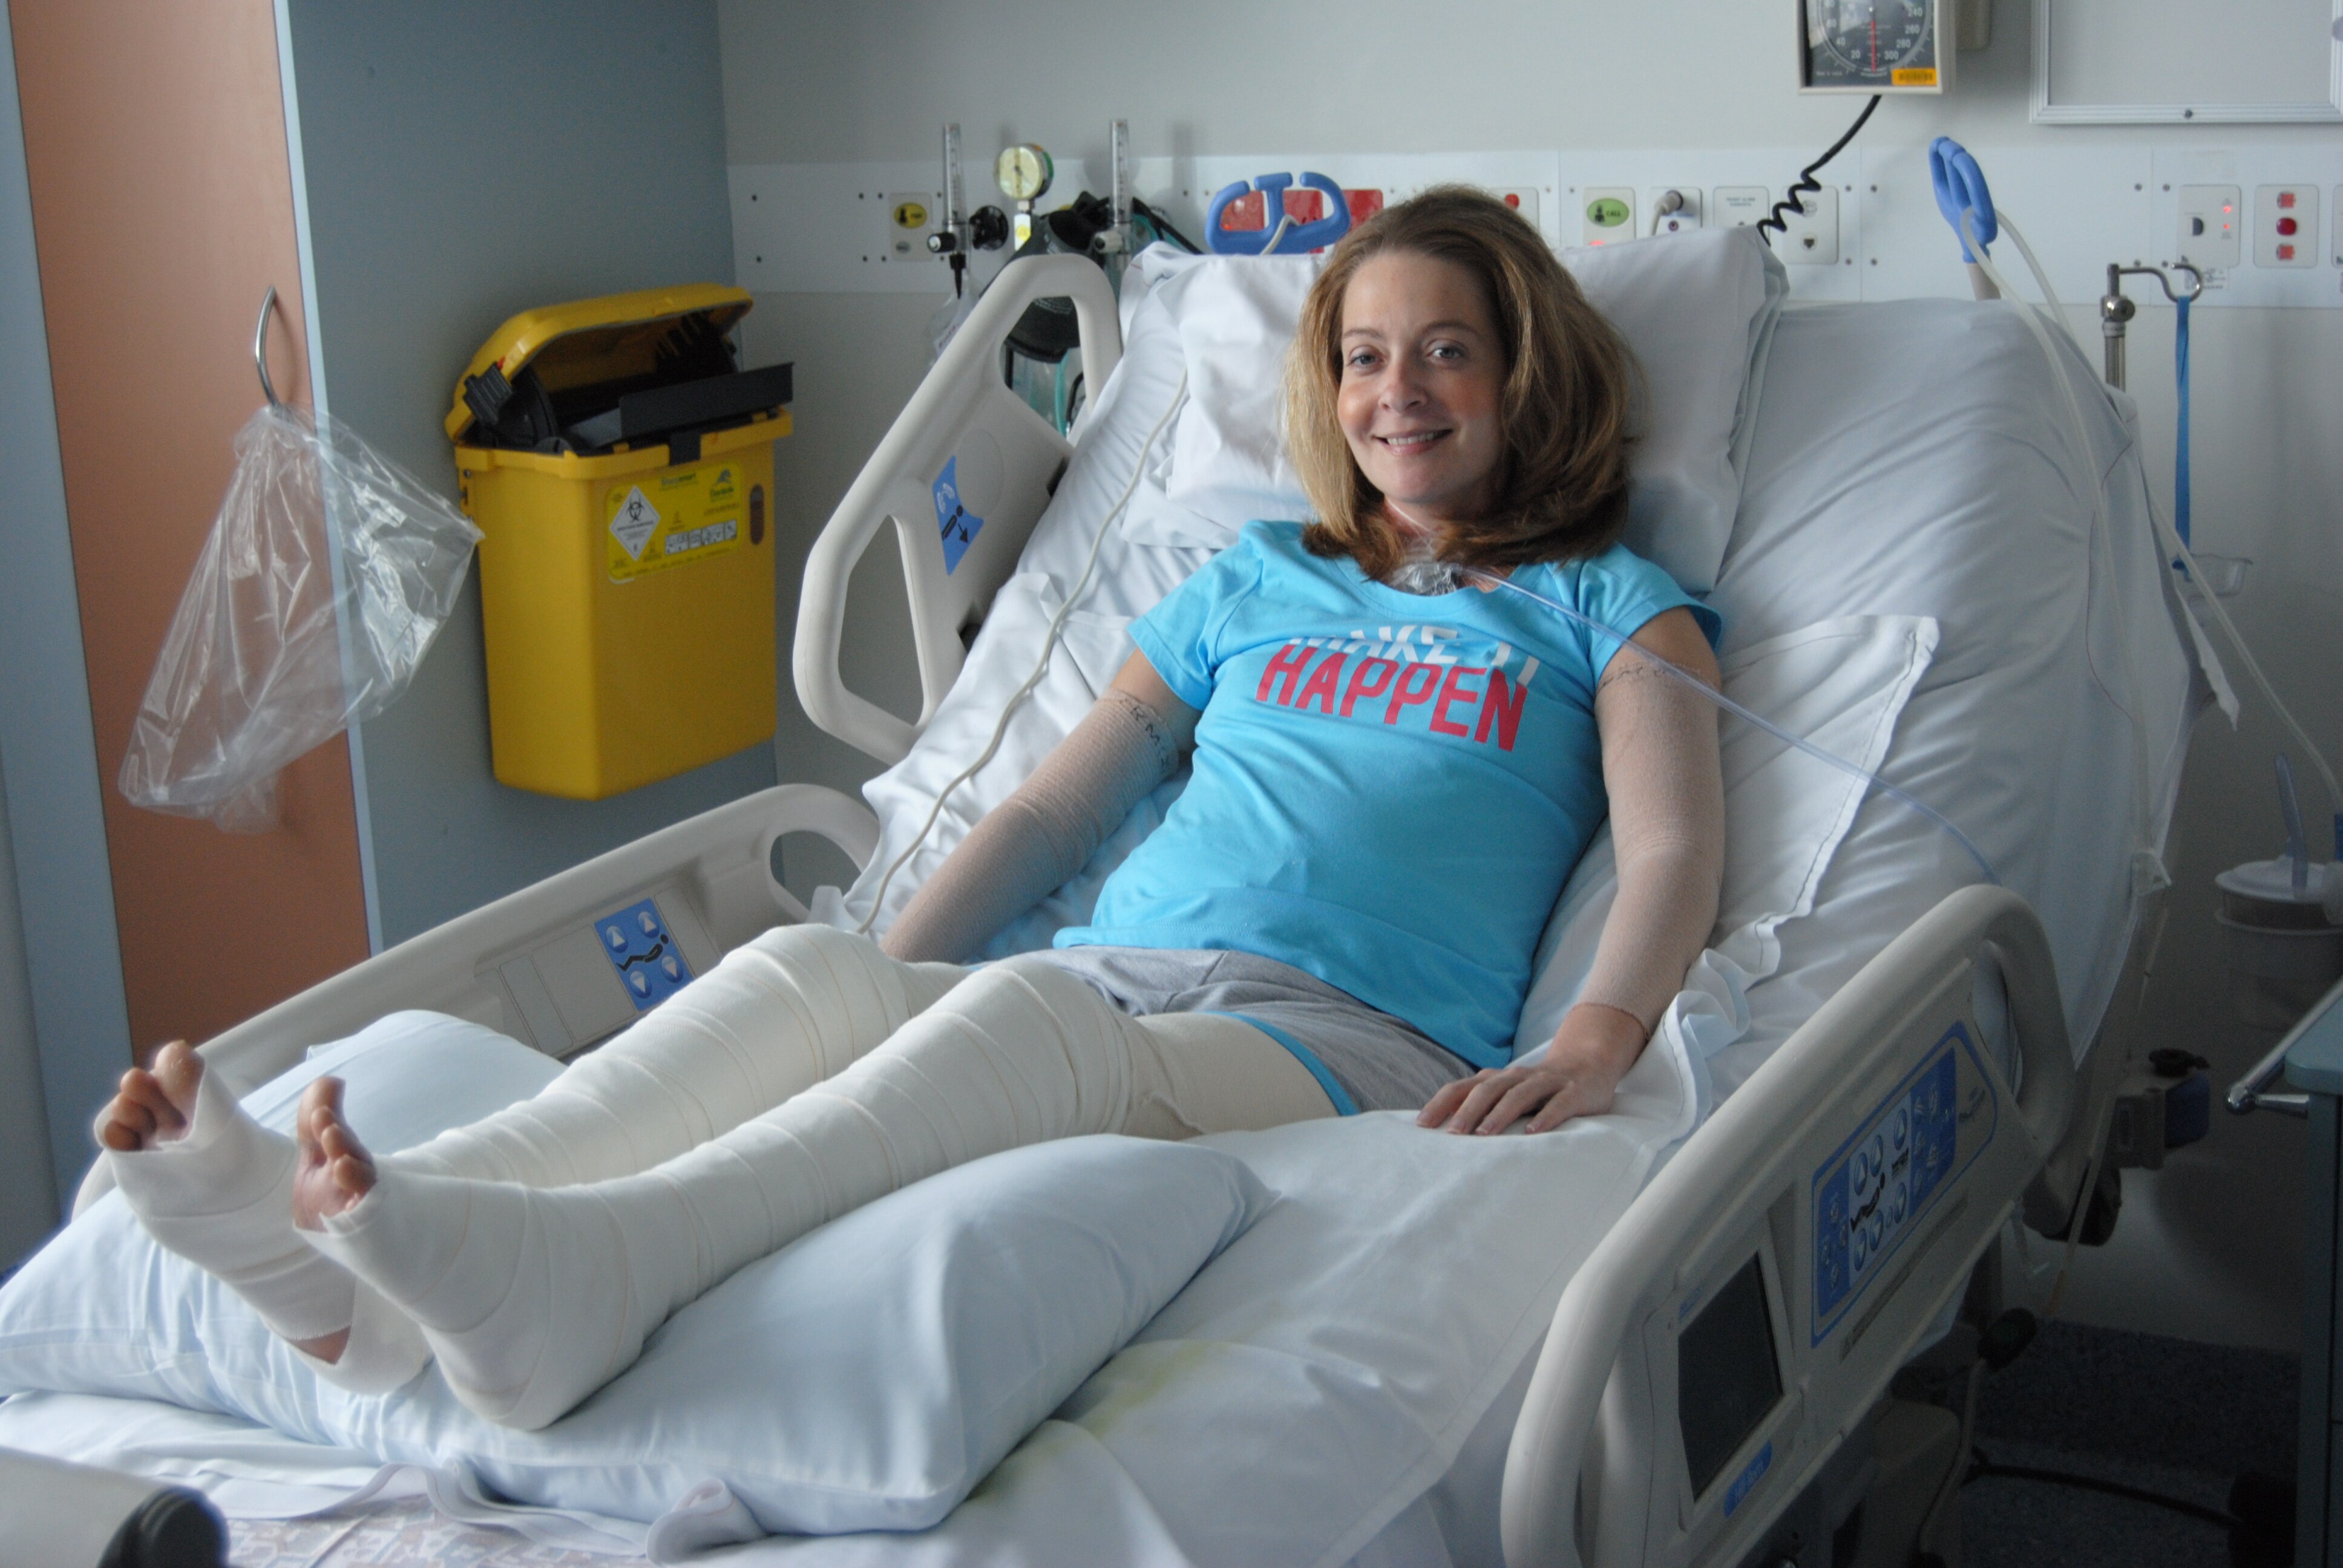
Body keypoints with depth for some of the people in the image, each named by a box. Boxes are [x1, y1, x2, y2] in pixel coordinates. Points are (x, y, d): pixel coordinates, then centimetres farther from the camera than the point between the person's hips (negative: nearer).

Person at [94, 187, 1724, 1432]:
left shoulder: (1604, 606, 19)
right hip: (1105, 982, 4)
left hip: (1352, 1044, -4)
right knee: (808, 966, -29)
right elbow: (1051, 810, 26)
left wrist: (1597, 1041, -18)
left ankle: (573, 1265, -63)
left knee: (1025, 1012, -38)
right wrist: (876, 989, 12)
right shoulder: (1254, 582, 30)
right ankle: (355, 1261, -50)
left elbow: (1678, 848, 3)